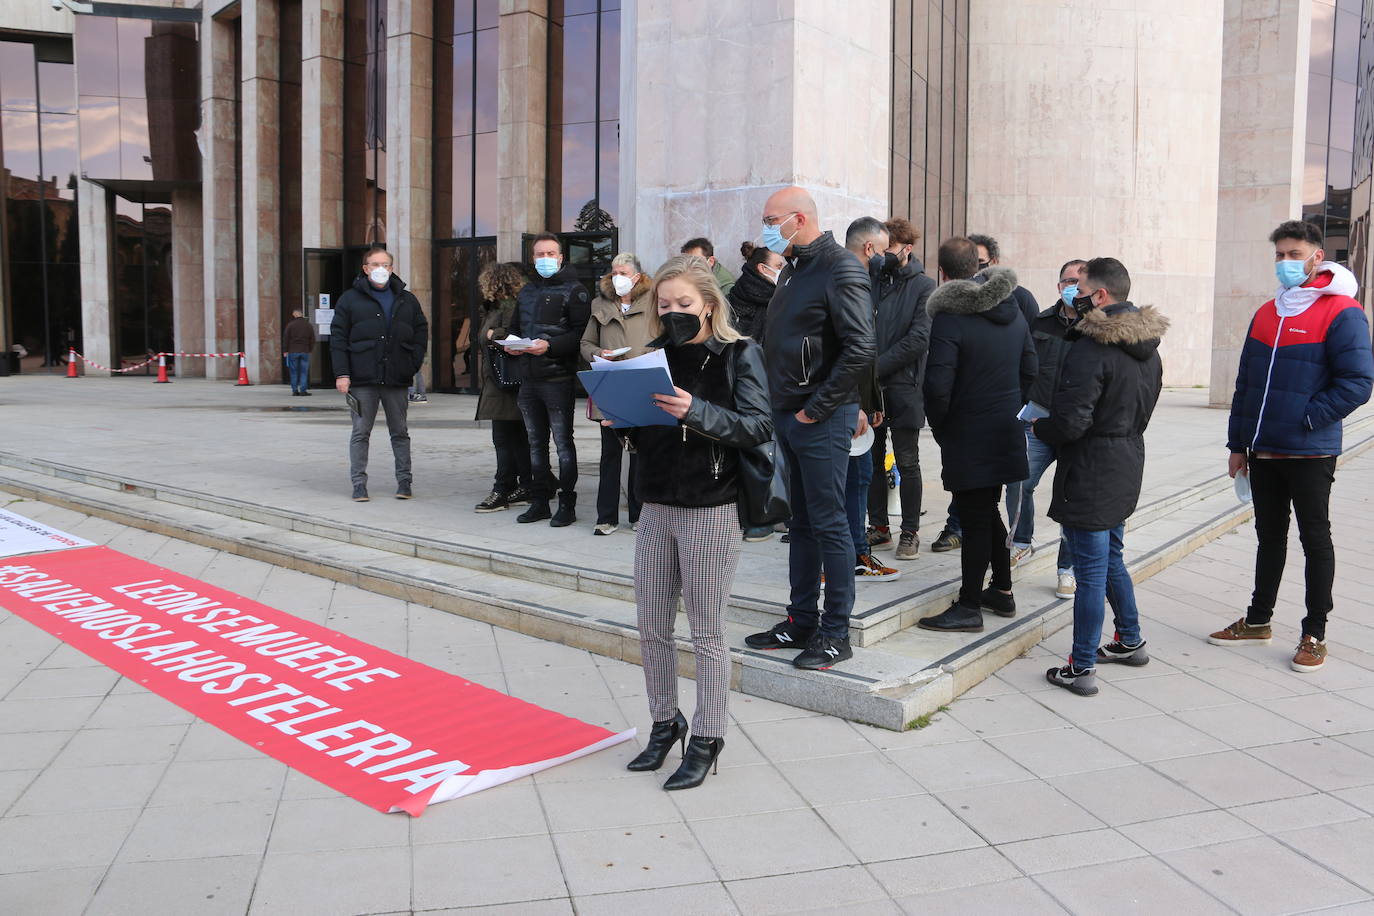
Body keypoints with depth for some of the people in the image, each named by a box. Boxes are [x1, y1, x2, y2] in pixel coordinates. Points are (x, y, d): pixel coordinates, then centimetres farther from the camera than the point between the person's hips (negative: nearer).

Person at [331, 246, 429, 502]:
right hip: (362, 379, -2)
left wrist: (413, 365, -1)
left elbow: (421, 333, 13)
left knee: (400, 432, 8)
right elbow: (338, 338, 0)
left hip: (396, 379, 2)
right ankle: (359, 483, 9)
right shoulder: (350, 299, 3)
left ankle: (404, 480, 15)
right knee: (361, 432, 2)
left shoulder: (407, 300, 11)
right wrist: (341, 373, -8)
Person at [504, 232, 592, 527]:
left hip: (558, 378, -7)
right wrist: (511, 345, 3)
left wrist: (550, 345, -24)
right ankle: (539, 502, 21)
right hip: (528, 378, 7)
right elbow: (515, 327, 25)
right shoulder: (526, 291, 17)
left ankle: (567, 505, 5)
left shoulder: (573, 290, -4)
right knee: (536, 442, 12)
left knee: (563, 442, -2)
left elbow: (581, 333, -13)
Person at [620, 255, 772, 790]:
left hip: (711, 510, -5)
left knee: (706, 633, 3)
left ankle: (706, 740, 17)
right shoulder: (656, 354, 9)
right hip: (657, 506, 6)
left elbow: (760, 426, -16)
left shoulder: (739, 355, -5)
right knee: (651, 629, 12)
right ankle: (665, 724, 30)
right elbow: (643, 432, 14)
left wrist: (697, 412, -28)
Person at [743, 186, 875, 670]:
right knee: (802, 523, 14)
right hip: (789, 414, 9)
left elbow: (859, 348, -21)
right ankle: (801, 621, 24)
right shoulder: (794, 268, 16)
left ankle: (835, 634, 8)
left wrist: (815, 407, -18)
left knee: (829, 524, -2)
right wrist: (781, 405, 12)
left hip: (822, 418, -9)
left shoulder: (840, 268, -12)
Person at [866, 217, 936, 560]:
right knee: (872, 459, 9)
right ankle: (878, 527, 21)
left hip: (903, 387, -4)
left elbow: (918, 339, -12)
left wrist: (877, 367, -16)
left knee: (907, 462, 3)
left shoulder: (923, 287, -3)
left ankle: (910, 532, 11)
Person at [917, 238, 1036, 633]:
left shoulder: (948, 319, -18)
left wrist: (939, 428, -6)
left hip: (968, 437, -7)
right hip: (1007, 433, 8)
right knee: (988, 512, 20)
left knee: (975, 519, -1)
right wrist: (1012, 410, 18)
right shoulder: (1013, 310, 8)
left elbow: (937, 386, -22)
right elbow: (1029, 370, 13)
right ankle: (1002, 591, 30)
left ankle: (969, 607, 8)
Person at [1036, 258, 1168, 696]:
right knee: (1111, 558, 24)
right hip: (1128, 462, 9)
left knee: (1090, 570, -3)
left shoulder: (1091, 348, -22)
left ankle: (1081, 668, 7)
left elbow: (1071, 422, -24)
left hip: (1090, 470, -9)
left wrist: (1038, 427, -5)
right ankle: (1130, 642, 37)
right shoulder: (1147, 347, 8)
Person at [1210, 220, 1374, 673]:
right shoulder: (1266, 314, 11)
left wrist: (1305, 420, -16)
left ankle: (1315, 635, 15)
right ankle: (1258, 621, 27)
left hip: (1310, 454, -6)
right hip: (1263, 452, 6)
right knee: (1270, 536, 16)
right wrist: (1238, 444, 11)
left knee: (1315, 540, 5)